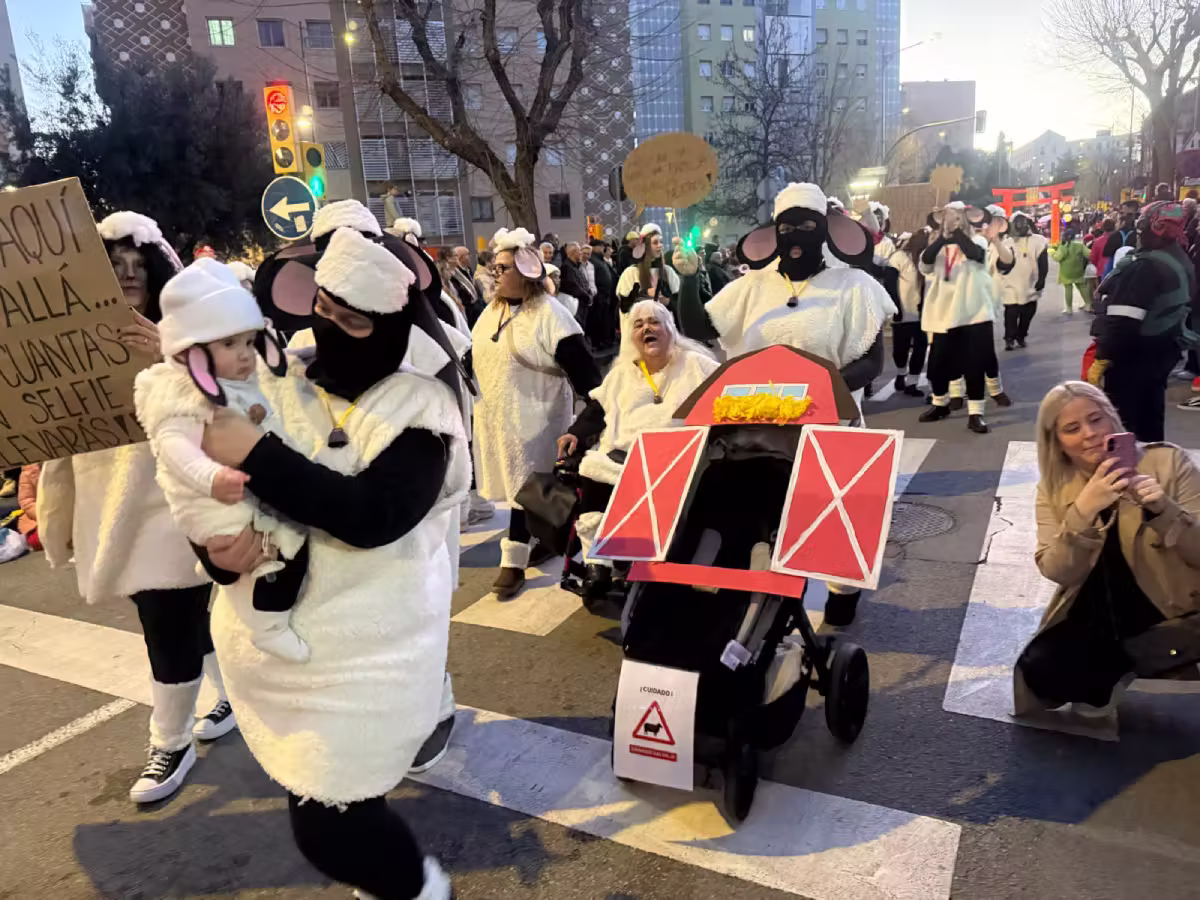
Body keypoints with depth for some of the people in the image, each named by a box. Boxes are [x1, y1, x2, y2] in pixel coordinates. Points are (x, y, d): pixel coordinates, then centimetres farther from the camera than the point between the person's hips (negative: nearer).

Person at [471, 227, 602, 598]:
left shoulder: (548, 313, -15)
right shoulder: (492, 310, 9)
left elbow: (581, 367, -19)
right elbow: (478, 354, 20)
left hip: (532, 418, -7)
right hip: (494, 415, 8)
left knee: (526, 485, -1)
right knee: (513, 482, 13)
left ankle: (514, 561, 7)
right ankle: (541, 538, 30)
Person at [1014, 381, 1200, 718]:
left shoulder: (1168, 461, -7)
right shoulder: (1054, 487, -1)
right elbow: (1057, 573, -13)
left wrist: (1163, 509, -28)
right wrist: (1083, 510, -28)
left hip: (1169, 615, -2)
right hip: (1094, 620, 3)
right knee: (1037, 668, -22)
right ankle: (1119, 676, 7)